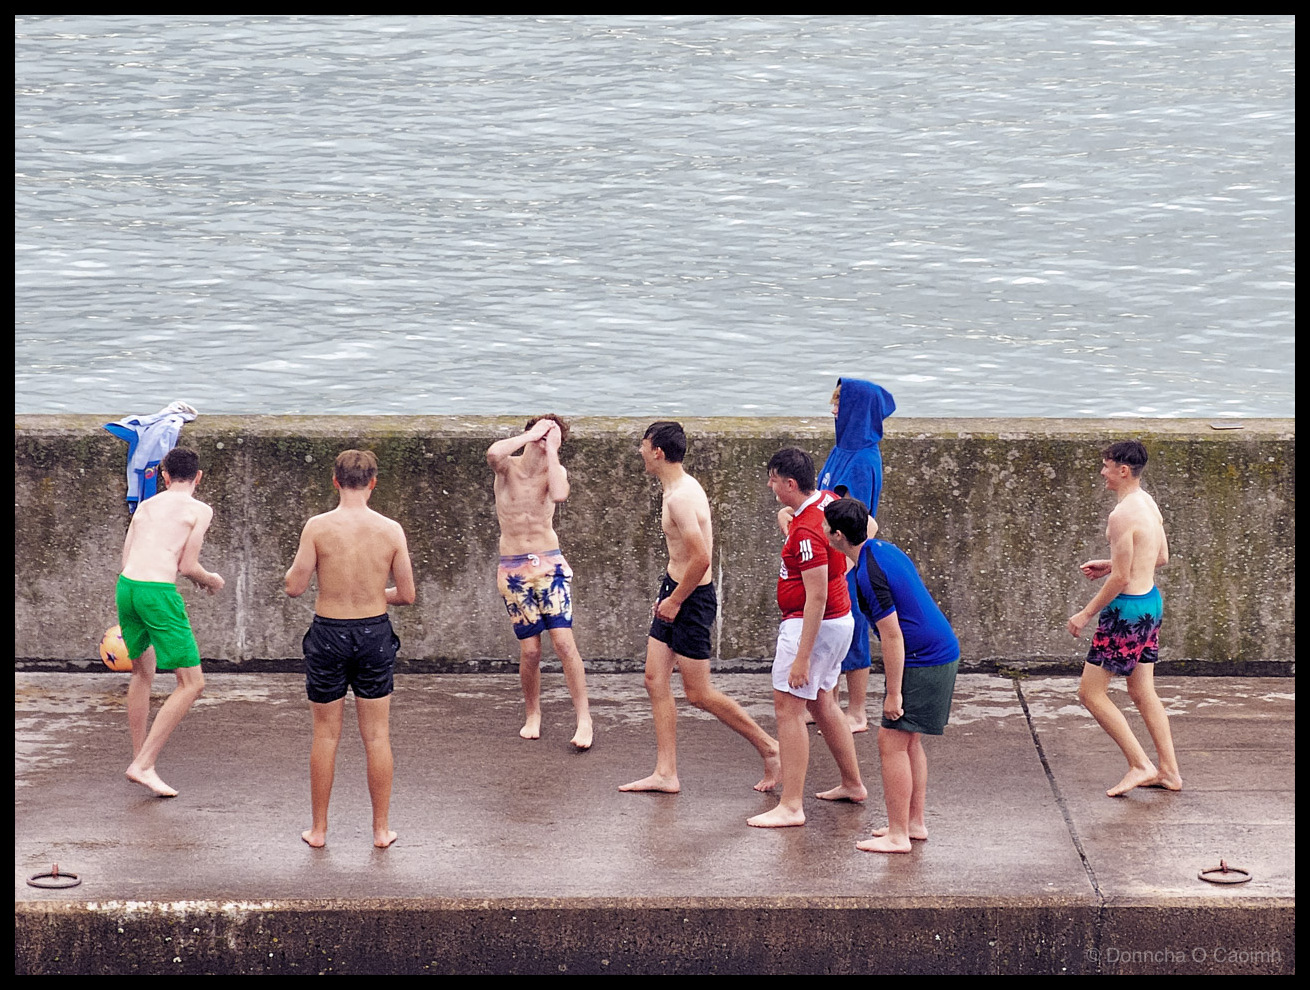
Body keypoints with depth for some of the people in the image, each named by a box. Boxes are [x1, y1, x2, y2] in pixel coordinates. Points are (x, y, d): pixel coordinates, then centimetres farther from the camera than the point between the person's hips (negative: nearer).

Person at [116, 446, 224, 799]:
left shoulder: (145, 506, 18)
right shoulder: (199, 510, 2)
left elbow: (126, 561, 17)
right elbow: (188, 566, -3)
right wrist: (212, 581, 17)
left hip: (126, 586, 7)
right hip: (159, 592, -7)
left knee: (143, 670, 26)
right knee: (192, 683, 1)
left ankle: (139, 759, 32)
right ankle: (144, 765, -6)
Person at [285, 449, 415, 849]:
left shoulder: (318, 527, -11)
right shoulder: (391, 530, -6)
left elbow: (295, 587, -9)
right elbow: (407, 594, -1)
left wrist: (296, 565, 12)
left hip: (328, 635, -1)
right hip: (374, 634, 1)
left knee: (325, 736, 10)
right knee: (377, 737, 10)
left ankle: (318, 829, 16)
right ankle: (381, 829, 15)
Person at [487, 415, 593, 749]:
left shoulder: (555, 470, -1)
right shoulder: (508, 467, -5)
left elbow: (559, 495, -25)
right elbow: (493, 453, -30)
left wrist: (551, 449, -18)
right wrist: (532, 435, -21)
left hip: (550, 564, 0)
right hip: (513, 570, 0)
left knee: (564, 641, -11)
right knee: (530, 650, 0)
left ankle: (584, 719, -9)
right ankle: (533, 716, 22)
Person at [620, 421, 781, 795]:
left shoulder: (681, 497, -23)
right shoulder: (683, 487, 9)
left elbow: (701, 557, -29)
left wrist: (676, 600, -18)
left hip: (691, 598, -10)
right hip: (675, 591, 10)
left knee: (699, 694, -1)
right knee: (656, 681, 8)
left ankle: (768, 747, 12)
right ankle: (666, 774, 10)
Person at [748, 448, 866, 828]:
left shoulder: (806, 532, -26)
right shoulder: (829, 500, 3)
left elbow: (816, 597, -28)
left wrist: (802, 656, -27)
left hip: (812, 624, -10)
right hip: (840, 620, 10)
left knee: (788, 707, -9)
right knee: (821, 703, 23)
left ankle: (791, 806, -10)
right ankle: (852, 784, 34)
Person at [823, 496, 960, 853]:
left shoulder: (869, 573, -21)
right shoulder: (883, 549, 6)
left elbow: (892, 635, -21)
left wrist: (893, 693, -18)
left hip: (922, 662, -10)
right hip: (941, 653, 10)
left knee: (892, 741, -6)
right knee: (908, 740, 18)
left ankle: (898, 835, -4)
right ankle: (915, 823, 24)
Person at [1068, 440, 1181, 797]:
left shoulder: (1122, 515, -21)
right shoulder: (1148, 504, 8)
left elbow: (1121, 578, -21)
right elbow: (1161, 557, 19)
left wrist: (1086, 614, -12)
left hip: (1128, 609, -10)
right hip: (1151, 602, 10)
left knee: (1091, 692, 0)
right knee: (1143, 692, 17)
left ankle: (1141, 765, -1)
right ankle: (1169, 771, 19)